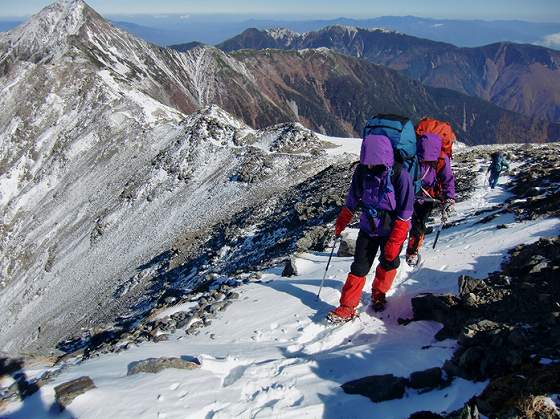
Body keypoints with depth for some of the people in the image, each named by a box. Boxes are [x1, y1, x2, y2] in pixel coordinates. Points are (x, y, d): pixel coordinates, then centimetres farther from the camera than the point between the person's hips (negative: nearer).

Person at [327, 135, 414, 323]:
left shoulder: (400, 174, -22)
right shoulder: (362, 170, -10)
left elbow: (405, 211, -17)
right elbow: (353, 198, 7)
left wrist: (394, 241, -19)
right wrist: (342, 221, 13)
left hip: (392, 230, -2)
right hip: (368, 228, 3)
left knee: (388, 263, 14)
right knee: (359, 267, 1)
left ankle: (378, 294, 40)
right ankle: (347, 308, 6)